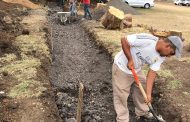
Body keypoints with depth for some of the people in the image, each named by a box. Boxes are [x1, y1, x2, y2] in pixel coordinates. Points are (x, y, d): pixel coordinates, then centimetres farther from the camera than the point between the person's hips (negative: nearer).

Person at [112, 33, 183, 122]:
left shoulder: (161, 57, -8)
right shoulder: (147, 40, -32)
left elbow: (152, 73, -7)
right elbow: (124, 40, -27)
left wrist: (148, 93, -13)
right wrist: (130, 59, -26)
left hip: (136, 70, 8)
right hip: (122, 68, -7)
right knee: (121, 96, 0)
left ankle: (142, 112, 42)